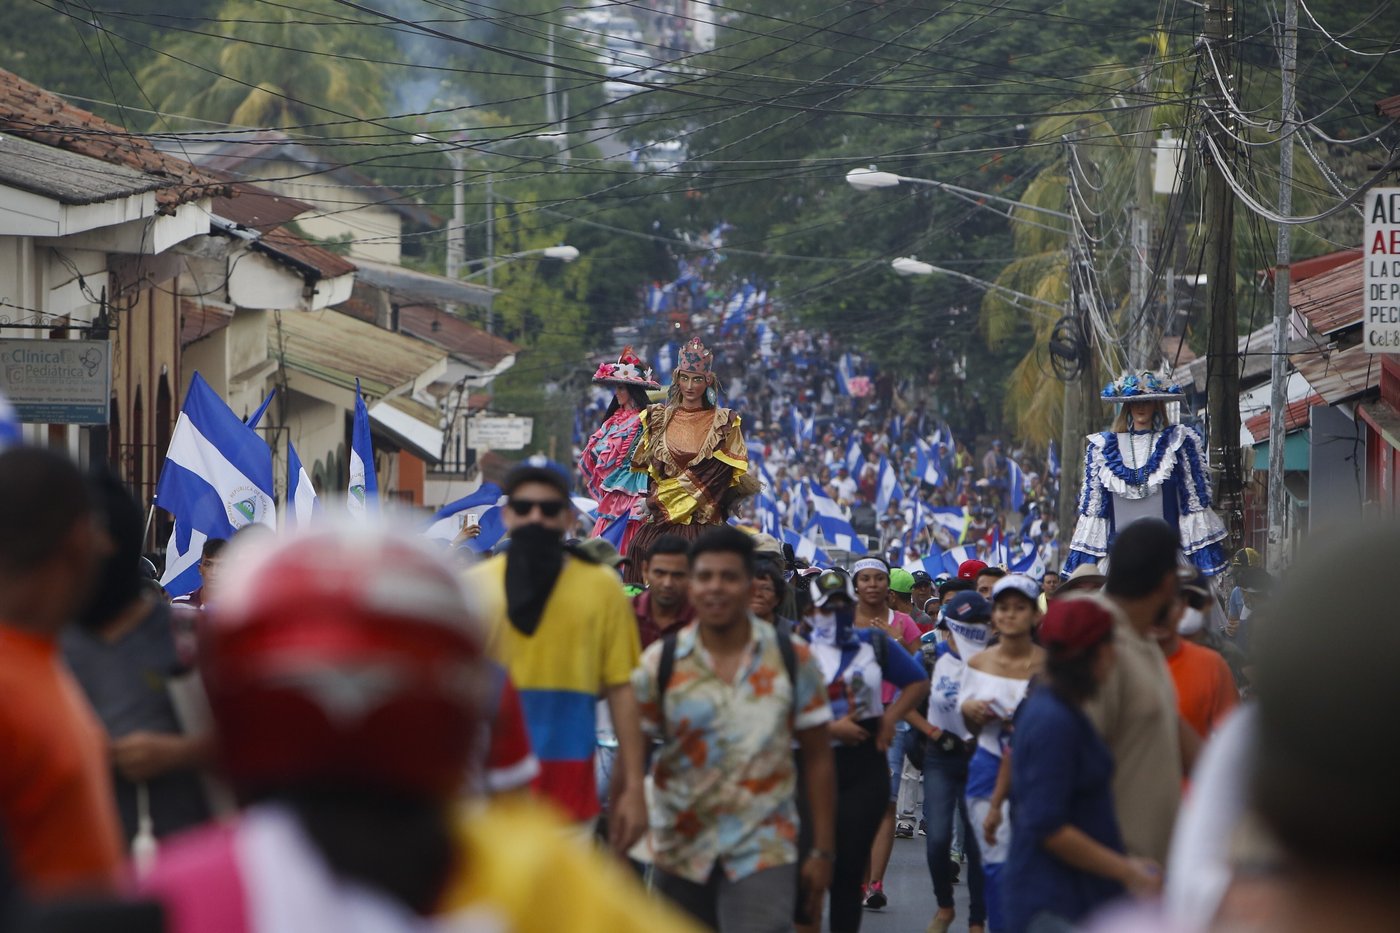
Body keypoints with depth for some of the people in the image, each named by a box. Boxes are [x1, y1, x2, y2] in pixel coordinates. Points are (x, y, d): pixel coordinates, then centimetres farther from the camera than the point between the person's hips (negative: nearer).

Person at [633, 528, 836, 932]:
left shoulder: (793, 659, 0)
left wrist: (822, 851, 2)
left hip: (763, 852, -2)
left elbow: (817, 758, 5)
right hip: (681, 851, 2)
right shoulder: (660, 663, 0)